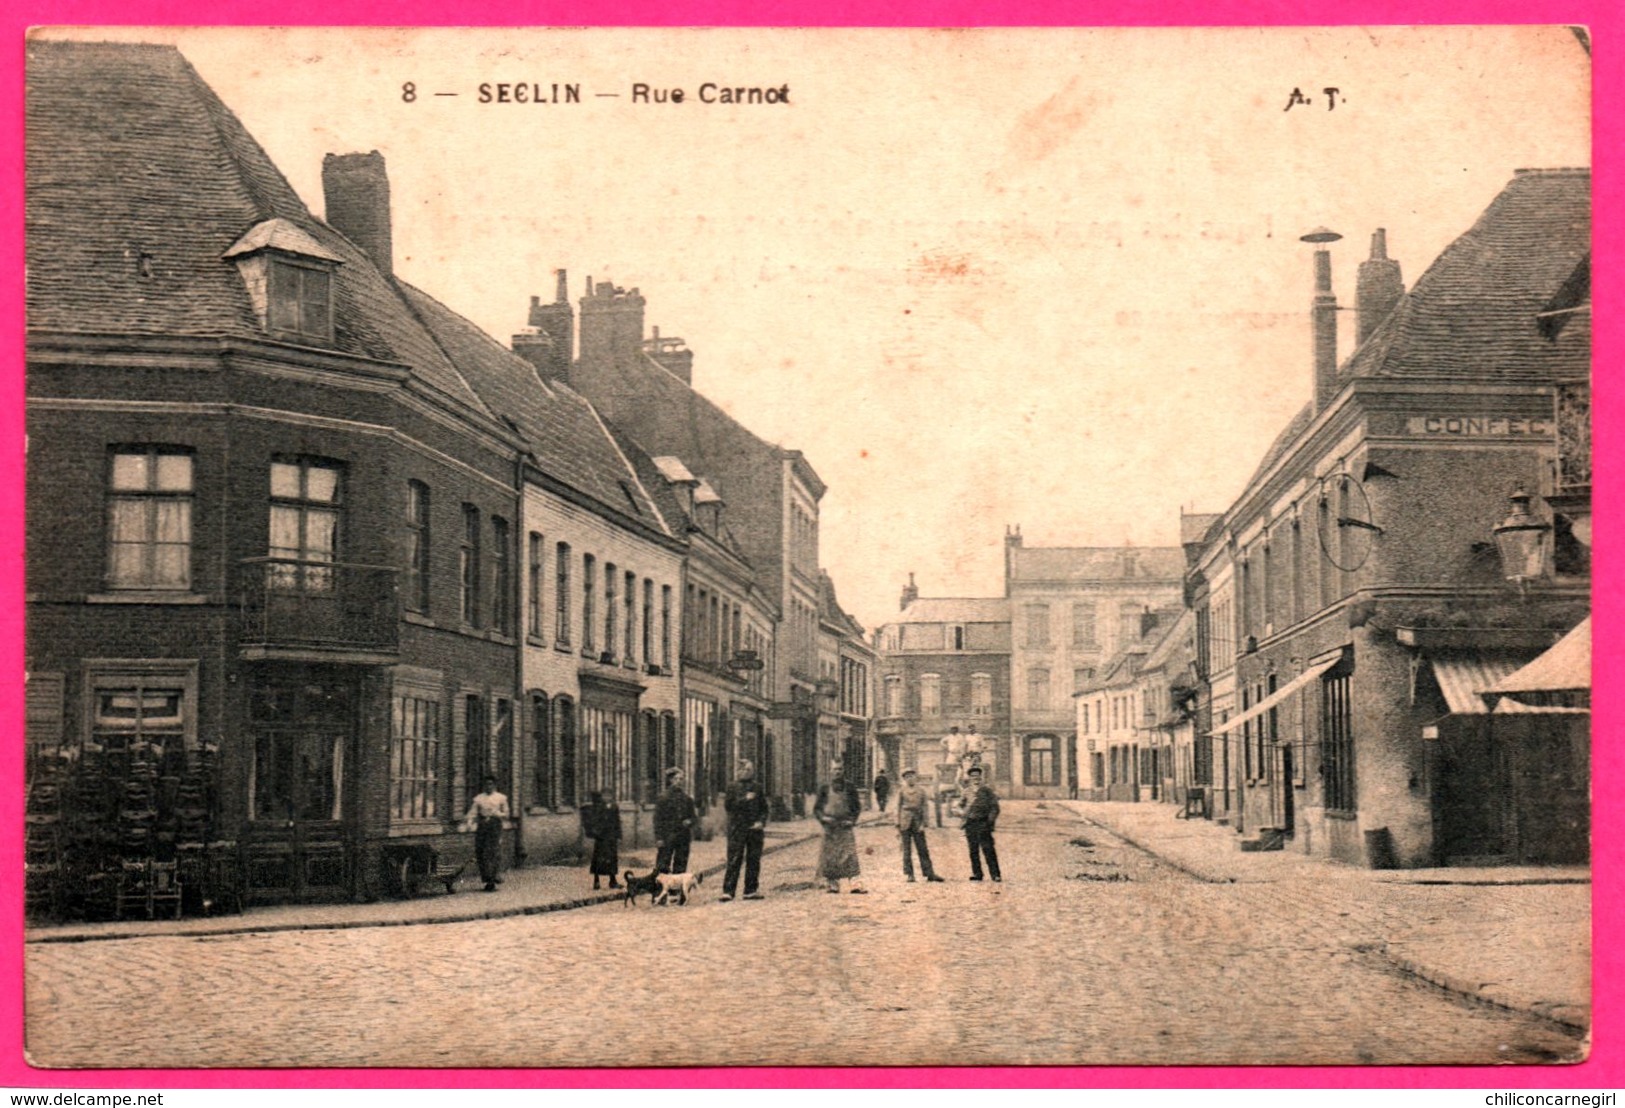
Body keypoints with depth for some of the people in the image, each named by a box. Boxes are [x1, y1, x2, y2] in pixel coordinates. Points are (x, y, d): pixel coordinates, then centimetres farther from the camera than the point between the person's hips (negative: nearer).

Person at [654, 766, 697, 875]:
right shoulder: (663, 798, -2)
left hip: (684, 838, 4)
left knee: (680, 868, 6)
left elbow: (693, 816, 19)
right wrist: (659, 838, -11)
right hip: (667, 837, -4)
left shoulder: (687, 799, 10)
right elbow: (658, 820, -4)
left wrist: (689, 821, -5)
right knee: (662, 867, -6)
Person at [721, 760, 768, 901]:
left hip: (755, 828, 3)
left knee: (754, 860, 2)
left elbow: (764, 808, 12)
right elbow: (728, 806, -4)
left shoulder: (757, 788, 12)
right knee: (734, 860, -7)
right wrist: (744, 799, -12)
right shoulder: (733, 787, 5)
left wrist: (761, 822, -5)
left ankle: (750, 890, 8)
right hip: (737, 829, -3)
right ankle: (728, 891, -7)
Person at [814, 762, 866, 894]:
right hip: (830, 826, 1)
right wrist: (823, 818, -11)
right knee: (830, 856, -1)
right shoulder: (824, 789, 6)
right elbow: (817, 808, 8)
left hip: (845, 826, -1)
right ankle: (833, 884, 5)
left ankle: (855, 883, -16)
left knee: (850, 853, -11)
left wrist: (852, 820, -4)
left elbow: (856, 807, 11)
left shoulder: (849, 788, 7)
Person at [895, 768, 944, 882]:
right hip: (905, 824, -1)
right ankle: (909, 874, 4)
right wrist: (898, 827, 1)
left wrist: (923, 824, -7)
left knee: (923, 849, 2)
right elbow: (898, 809, 6)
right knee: (907, 850, 0)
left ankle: (930, 874, 2)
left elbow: (925, 808, 4)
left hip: (918, 825, 1)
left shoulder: (921, 792, 7)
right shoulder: (901, 792, 6)